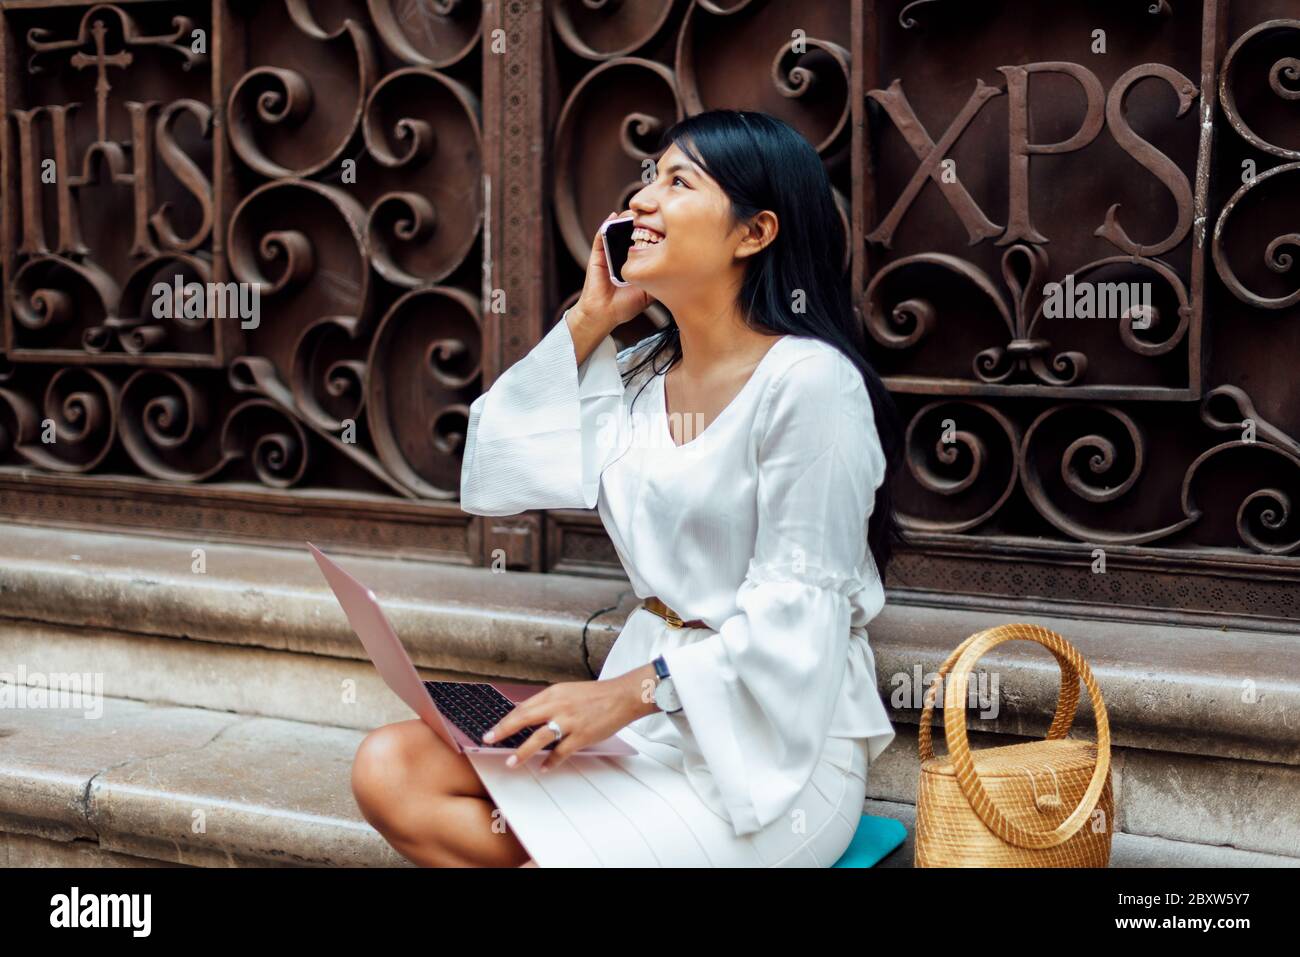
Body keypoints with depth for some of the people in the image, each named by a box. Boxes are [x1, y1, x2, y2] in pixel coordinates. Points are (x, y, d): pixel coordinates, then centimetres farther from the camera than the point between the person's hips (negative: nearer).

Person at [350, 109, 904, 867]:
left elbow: (796, 607, -17)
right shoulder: (639, 376, 9)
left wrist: (633, 691, -24)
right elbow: (490, 480, 7)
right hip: (654, 729, 7)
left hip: (774, 755, -7)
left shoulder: (807, 380, -14)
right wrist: (586, 324, 3)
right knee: (391, 770, -8)